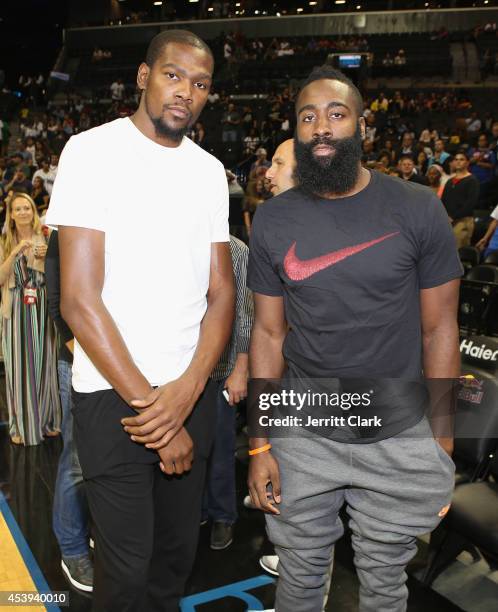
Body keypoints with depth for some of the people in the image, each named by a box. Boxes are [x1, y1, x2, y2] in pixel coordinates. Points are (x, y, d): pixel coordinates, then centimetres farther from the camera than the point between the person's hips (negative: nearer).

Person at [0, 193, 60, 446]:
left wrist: (46, 256, -15)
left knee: (44, 363, 8)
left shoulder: (45, 238, 3)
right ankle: (21, 425, 12)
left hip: (42, 307, 1)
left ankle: (46, 420, 21)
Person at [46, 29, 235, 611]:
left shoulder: (209, 170, 9)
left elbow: (221, 292, 5)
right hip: (114, 395, -4)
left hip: (192, 393, 5)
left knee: (177, 552, 17)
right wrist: (147, 402, -13)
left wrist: (186, 390, -11)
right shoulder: (94, 151, -7)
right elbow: (80, 301, -13)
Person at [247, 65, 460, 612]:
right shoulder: (272, 221, -2)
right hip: (302, 438, 1)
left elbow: (438, 330, -4)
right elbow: (268, 333, 0)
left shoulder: (417, 210, -8)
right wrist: (258, 446, -1)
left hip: (400, 441, -1)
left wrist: (443, 445, -5)